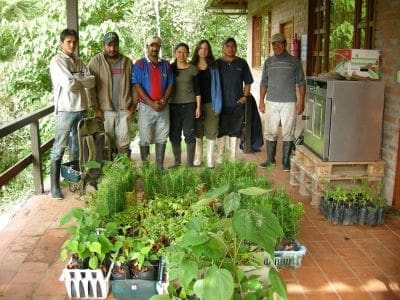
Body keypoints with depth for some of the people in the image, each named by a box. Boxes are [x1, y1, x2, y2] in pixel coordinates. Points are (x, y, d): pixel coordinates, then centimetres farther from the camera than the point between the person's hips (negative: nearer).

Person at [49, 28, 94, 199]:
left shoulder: (79, 62, 13)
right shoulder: (57, 61, -7)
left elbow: (92, 81, 1)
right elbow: (69, 84, -19)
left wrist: (75, 80, -11)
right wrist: (82, 80, -2)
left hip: (81, 107, 7)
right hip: (65, 109, -7)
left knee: (77, 146, 15)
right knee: (59, 148, -2)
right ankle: (54, 186, 3)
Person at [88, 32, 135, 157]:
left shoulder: (127, 62, 9)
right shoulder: (96, 61, -1)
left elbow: (133, 85, 9)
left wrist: (133, 105, 1)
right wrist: (95, 108, -9)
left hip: (124, 109, 2)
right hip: (104, 110, -2)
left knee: (124, 144, 5)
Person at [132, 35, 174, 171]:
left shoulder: (166, 65, 11)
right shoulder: (139, 64, -1)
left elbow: (170, 84, 9)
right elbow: (137, 86, -8)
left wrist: (163, 101, -8)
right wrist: (151, 103, -15)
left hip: (163, 107, 3)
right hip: (146, 106, -3)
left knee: (161, 138, 6)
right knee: (145, 139, 1)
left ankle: (160, 166, 14)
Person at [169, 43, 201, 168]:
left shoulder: (193, 69, 2)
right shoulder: (170, 68, 6)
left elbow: (197, 89, 4)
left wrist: (198, 107, -2)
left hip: (189, 105, -2)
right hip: (173, 105, 2)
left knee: (190, 134, -4)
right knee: (174, 135, 6)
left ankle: (189, 163, 3)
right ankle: (177, 161, 19)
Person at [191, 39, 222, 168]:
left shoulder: (213, 66, 3)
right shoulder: (192, 66, 7)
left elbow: (217, 85, 1)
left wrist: (217, 105, -7)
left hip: (210, 103, -1)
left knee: (211, 132, 1)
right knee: (197, 132, 4)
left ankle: (210, 159, 10)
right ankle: (197, 158, 14)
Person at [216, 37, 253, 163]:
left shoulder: (242, 63, 6)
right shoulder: (217, 63, 3)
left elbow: (248, 82, 11)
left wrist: (245, 96, -2)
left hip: (237, 102, 1)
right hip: (221, 103, -1)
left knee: (235, 130, 8)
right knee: (221, 130, 4)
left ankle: (233, 156, 18)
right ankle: (219, 156, 13)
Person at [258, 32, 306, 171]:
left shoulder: (294, 61, 2)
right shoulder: (268, 61, 10)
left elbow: (301, 82, 2)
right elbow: (264, 82, 14)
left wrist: (301, 101, -6)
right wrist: (261, 101, 8)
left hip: (289, 103, -3)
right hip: (271, 102, 3)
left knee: (288, 133, 0)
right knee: (270, 132, 6)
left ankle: (286, 162, 9)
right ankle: (270, 159, 18)